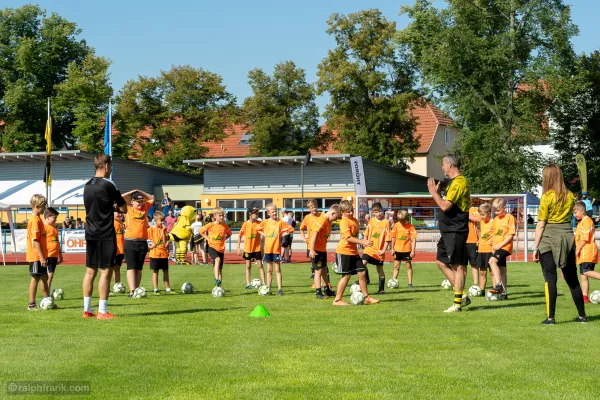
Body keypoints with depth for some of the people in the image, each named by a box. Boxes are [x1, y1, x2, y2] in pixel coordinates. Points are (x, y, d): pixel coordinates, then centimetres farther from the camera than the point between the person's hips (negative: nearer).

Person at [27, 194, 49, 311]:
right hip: (36, 256, -9)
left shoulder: (37, 219, 14)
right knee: (35, 278, -3)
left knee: (44, 277, 14)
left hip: (41, 256, 9)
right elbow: (35, 240, -21)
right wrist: (42, 257, -22)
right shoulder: (35, 220, -16)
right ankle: (32, 304, 2)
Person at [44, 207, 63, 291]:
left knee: (51, 275, 10)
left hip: (54, 255, 8)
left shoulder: (54, 227, 18)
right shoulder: (44, 227, -9)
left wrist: (60, 255, 26)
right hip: (47, 256, -8)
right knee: (49, 275, -9)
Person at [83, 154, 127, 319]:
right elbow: (124, 208, -6)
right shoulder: (108, 185, -12)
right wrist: (118, 204, 14)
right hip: (106, 235, -7)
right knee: (105, 272, -4)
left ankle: (87, 309, 13)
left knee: (90, 271, 10)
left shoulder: (87, 186, 10)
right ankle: (102, 311, -5)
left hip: (90, 234, 7)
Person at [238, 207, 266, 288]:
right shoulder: (245, 224, -8)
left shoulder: (259, 223, -3)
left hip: (257, 248, 1)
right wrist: (239, 247, -3)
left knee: (260, 265, 0)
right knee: (248, 266, 7)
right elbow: (240, 236, -1)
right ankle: (248, 284, 13)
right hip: (248, 248, -1)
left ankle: (263, 282, 5)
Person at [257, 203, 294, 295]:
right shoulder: (265, 222, 4)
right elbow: (258, 229, 20)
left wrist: (282, 235, -6)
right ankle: (268, 289, 14)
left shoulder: (280, 222, -4)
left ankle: (280, 289, -1)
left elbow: (291, 229, -3)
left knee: (277, 270, -1)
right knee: (269, 270, 10)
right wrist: (264, 234, 7)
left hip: (276, 249, -3)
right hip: (267, 249, 3)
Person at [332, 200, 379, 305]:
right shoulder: (344, 222, -16)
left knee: (362, 273, 6)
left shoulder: (355, 220, 11)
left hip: (353, 252, 8)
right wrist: (363, 242, -25)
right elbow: (348, 238, -24)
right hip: (344, 252, -8)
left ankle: (366, 297, 16)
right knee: (346, 276, -4)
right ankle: (337, 300, 5)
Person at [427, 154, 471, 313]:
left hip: (456, 231, -11)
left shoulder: (458, 182, -16)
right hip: (449, 231, 11)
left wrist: (434, 193, -9)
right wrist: (437, 193, 13)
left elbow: (445, 206, -22)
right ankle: (462, 295, 16)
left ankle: (457, 303, -3)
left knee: (457, 266, -6)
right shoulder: (454, 182, 17)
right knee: (441, 262, 12)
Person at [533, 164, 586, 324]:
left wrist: (535, 247, -5)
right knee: (572, 279, 12)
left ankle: (550, 317, -2)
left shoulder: (547, 197, -9)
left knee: (550, 279, -1)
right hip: (567, 237, 5)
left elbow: (541, 225, -9)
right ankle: (582, 315, 16)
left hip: (549, 240, -5)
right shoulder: (570, 196, 6)